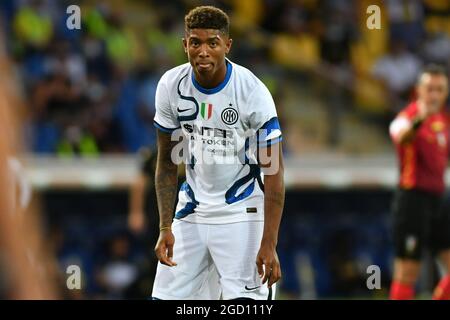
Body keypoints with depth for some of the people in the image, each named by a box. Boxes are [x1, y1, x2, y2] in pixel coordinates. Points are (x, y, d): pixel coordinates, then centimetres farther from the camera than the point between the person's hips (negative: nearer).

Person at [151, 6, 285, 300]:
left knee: (246, 300, -14)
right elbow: (167, 163, 5)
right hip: (191, 210, 5)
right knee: (168, 296, 3)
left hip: (241, 214, -4)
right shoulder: (171, 86, -6)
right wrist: (165, 228, -3)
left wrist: (269, 245, -22)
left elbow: (273, 172, -16)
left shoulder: (252, 91, -18)